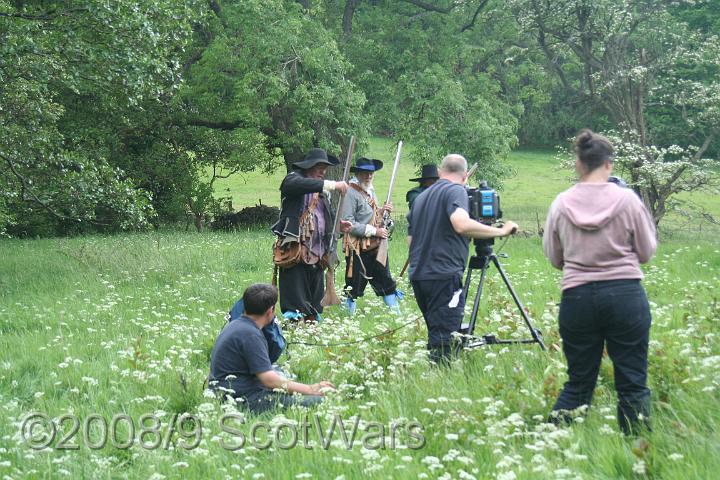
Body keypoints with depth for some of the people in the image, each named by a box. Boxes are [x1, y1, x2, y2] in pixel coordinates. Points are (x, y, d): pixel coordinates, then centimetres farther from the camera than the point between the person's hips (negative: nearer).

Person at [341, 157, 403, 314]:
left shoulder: (371, 191, 15)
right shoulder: (351, 193, -14)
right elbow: (348, 224, -21)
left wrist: (382, 211, 5)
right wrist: (374, 231, -20)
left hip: (376, 246, 8)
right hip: (358, 247, -8)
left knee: (386, 282, 13)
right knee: (354, 285, 1)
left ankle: (396, 313, 21)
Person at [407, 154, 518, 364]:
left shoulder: (420, 197, 20)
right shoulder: (456, 190, -4)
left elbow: (411, 239, 23)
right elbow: (461, 224, -23)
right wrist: (500, 231, -17)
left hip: (418, 276, 8)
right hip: (444, 276, -8)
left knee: (437, 337, 14)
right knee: (444, 341, -9)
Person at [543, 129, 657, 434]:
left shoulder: (561, 204, 1)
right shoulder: (626, 199, -5)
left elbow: (554, 258, 11)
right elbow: (647, 252, 4)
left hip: (577, 297, 2)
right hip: (626, 295, -2)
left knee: (578, 383, 12)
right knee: (633, 384, 5)